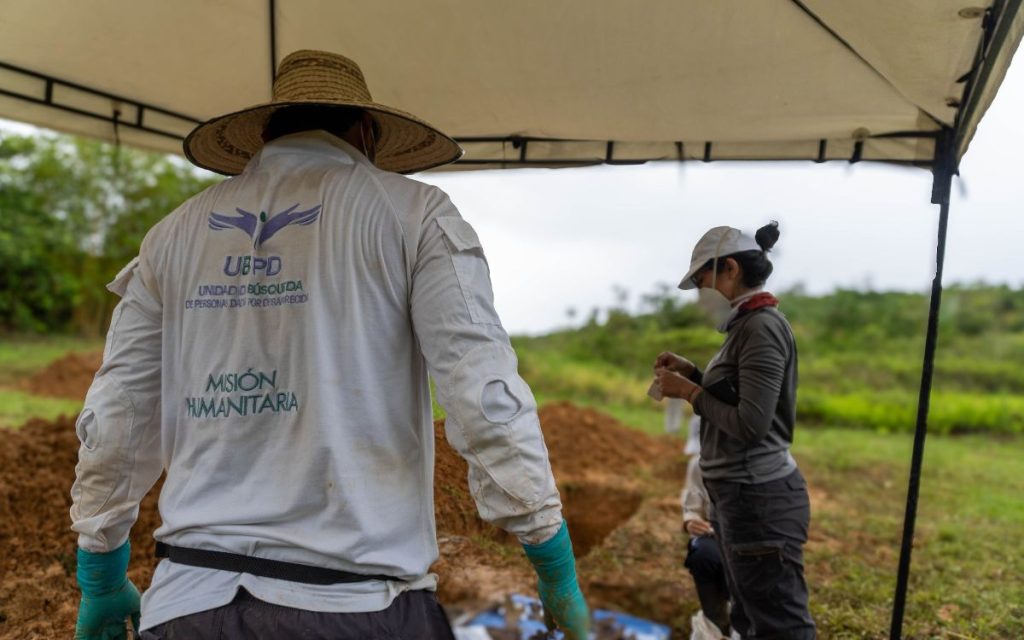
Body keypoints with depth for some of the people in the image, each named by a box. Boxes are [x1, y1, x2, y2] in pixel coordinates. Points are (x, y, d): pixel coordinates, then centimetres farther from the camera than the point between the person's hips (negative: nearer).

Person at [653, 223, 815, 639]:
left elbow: (751, 424, -24)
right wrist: (692, 373, 6)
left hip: (758, 499, -10)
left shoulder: (761, 327, -18)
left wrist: (689, 392, -13)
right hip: (741, 496, 10)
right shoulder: (748, 325, 11)